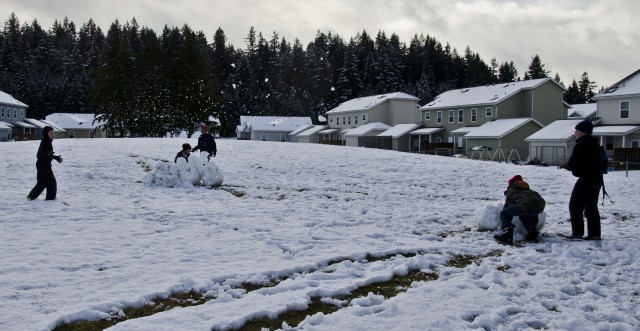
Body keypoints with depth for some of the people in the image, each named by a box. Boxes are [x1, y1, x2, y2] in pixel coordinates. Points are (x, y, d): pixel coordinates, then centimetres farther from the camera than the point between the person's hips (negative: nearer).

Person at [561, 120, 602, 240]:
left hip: (586, 179, -9)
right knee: (591, 207, 13)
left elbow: (572, 164, -16)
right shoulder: (594, 144, 14)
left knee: (575, 205, -2)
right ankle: (594, 233, 13)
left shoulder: (581, 145, -16)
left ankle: (577, 232, -5)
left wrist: (564, 165, 6)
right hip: (597, 179, 9)